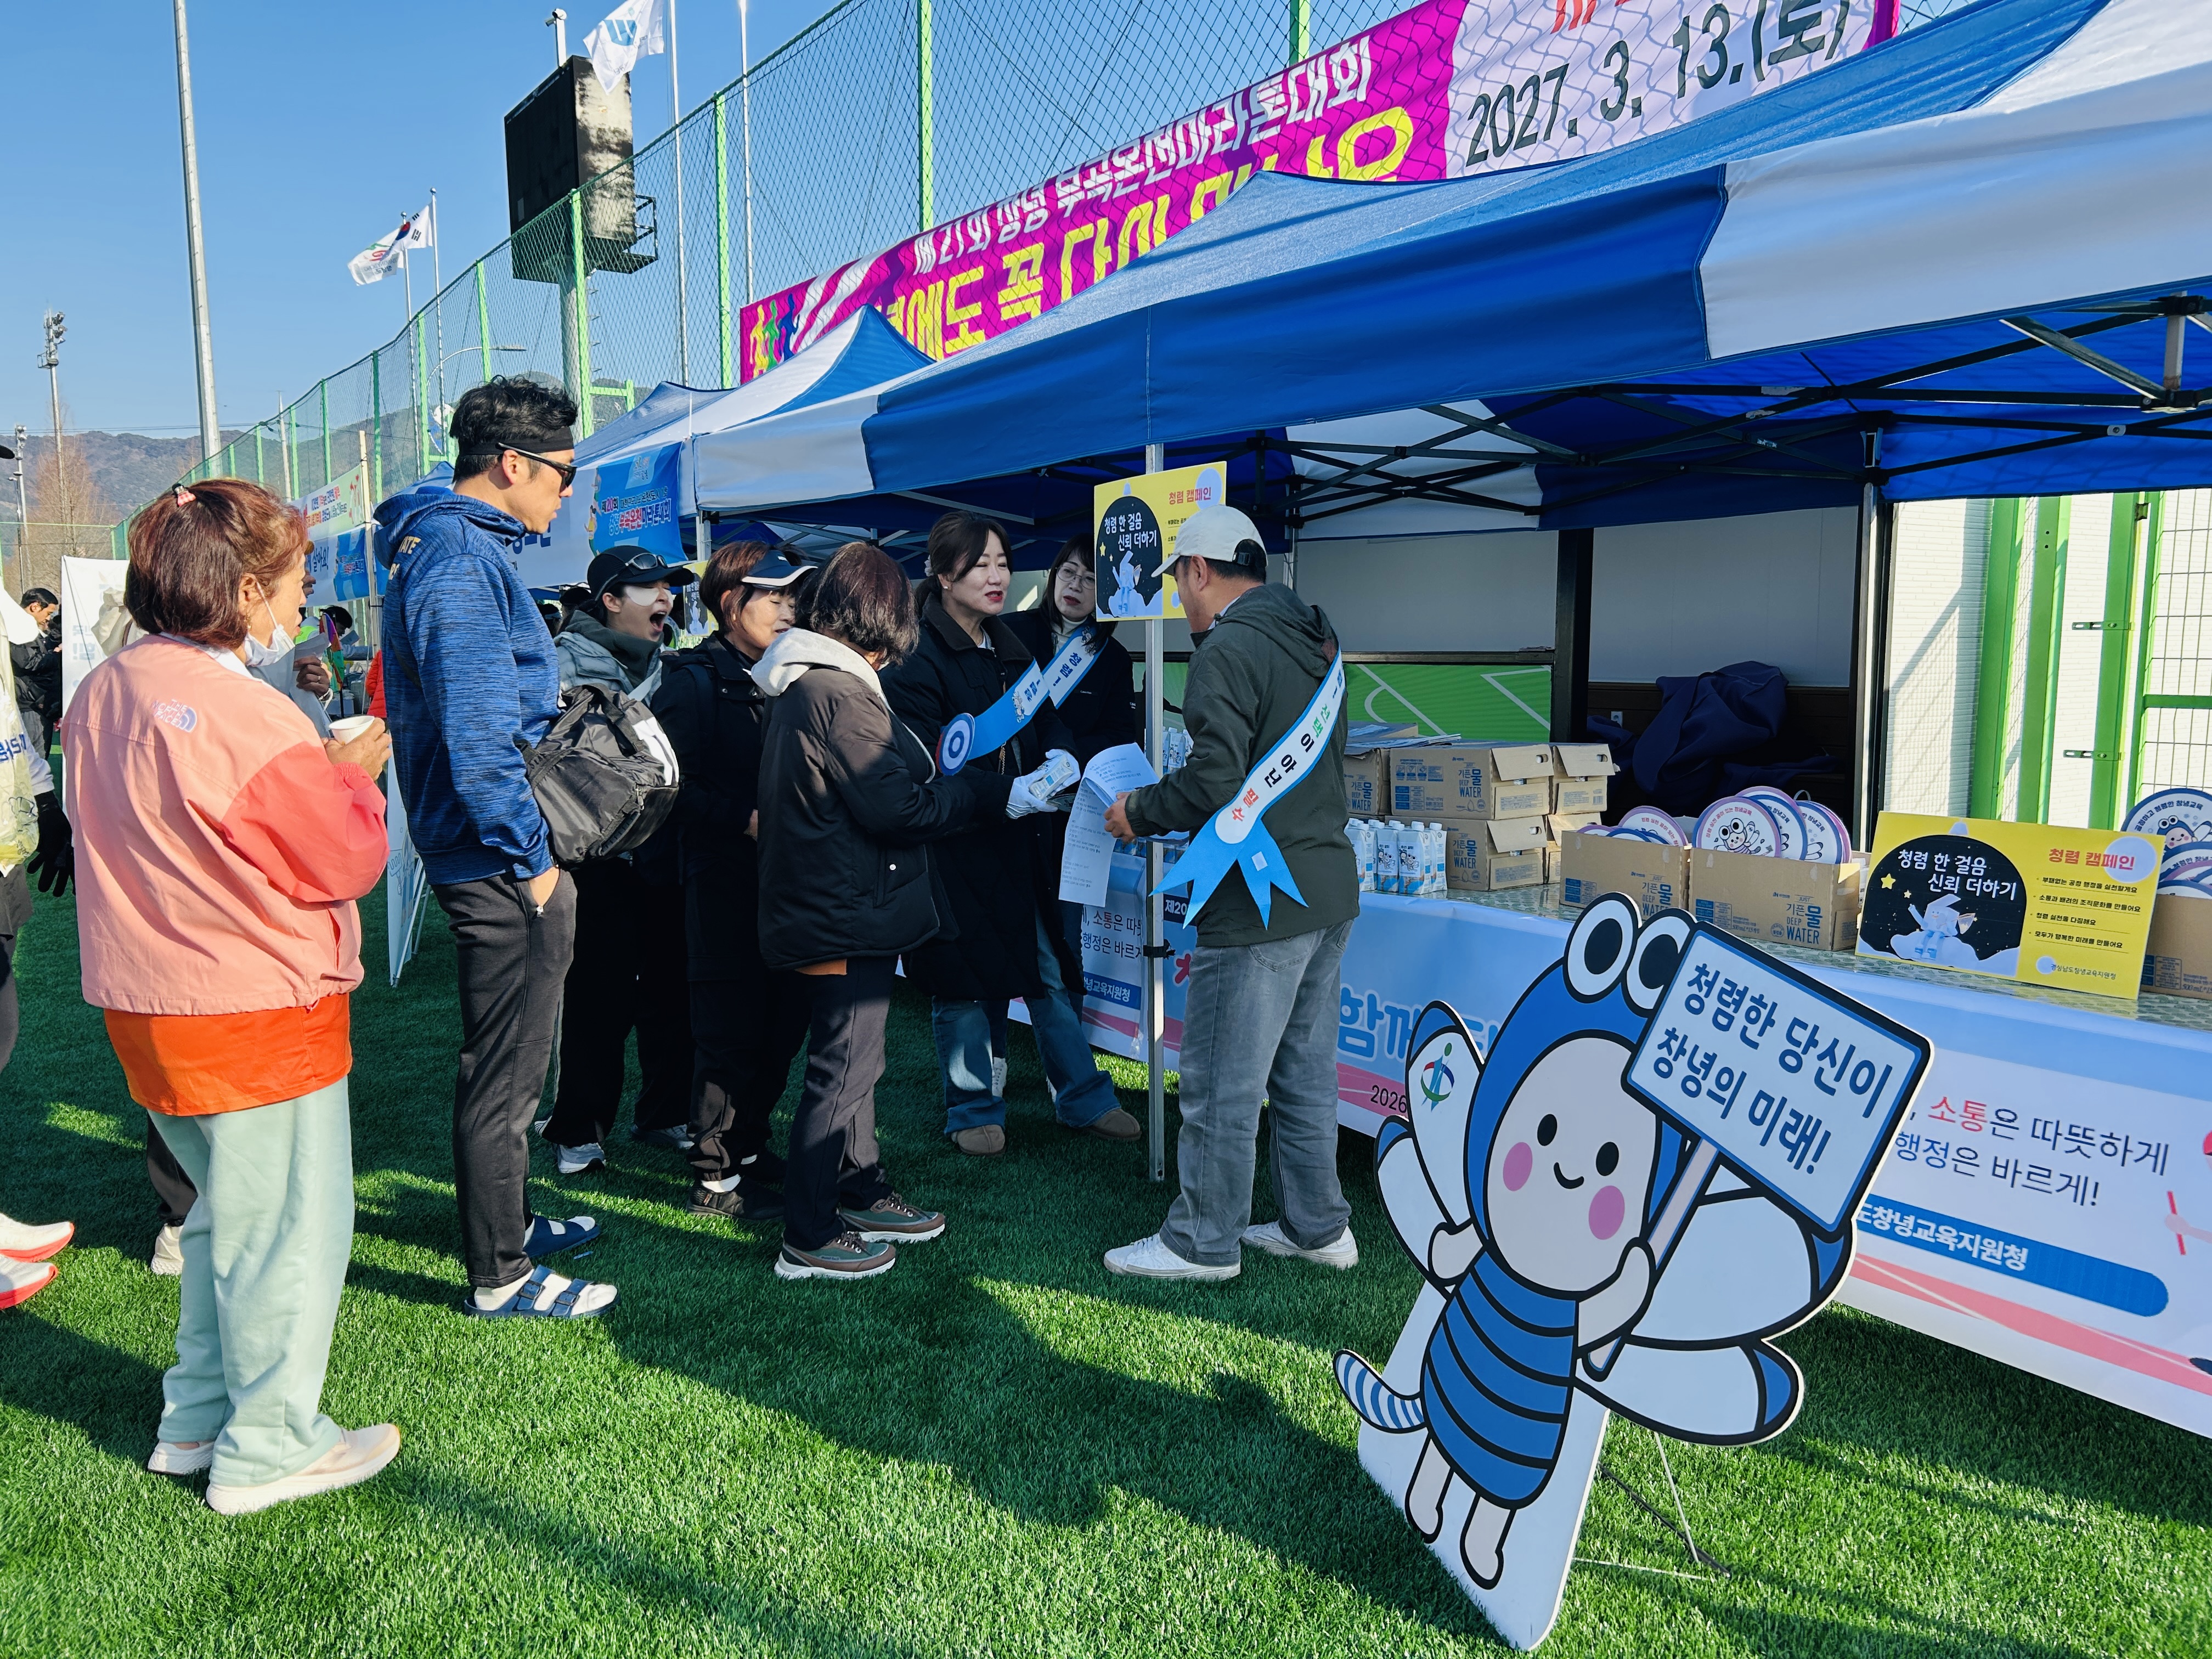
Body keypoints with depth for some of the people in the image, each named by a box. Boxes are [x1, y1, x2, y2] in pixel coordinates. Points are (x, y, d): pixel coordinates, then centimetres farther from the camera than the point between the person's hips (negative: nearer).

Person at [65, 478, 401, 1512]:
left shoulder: (104, 694, 5)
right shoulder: (247, 717, -22)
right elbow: (347, 861, -16)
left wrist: (317, 771, 9)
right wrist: (354, 774, 0)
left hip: (148, 1002, 9)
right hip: (256, 1011, -9)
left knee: (231, 1213, 24)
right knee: (292, 1226, 6)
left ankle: (198, 1418, 35)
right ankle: (268, 1449, 19)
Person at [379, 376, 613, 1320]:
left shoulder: (445, 544, 14)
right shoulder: (462, 562, -20)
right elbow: (476, 738, -26)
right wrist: (532, 859, -20)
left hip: (490, 854, 11)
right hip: (500, 861, -11)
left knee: (505, 1056, 22)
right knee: (505, 1070, 1)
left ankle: (504, 1221, 38)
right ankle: (500, 1276, 15)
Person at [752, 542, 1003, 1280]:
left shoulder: (799, 687, 12)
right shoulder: (840, 694, -21)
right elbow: (900, 810, -21)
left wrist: (943, 778, 11)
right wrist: (996, 789, -13)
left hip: (829, 908, 11)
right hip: (848, 918, -11)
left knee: (852, 1059, 21)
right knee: (841, 1069, -1)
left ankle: (863, 1195, 36)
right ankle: (808, 1241, 9)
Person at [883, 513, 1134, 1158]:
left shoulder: (1010, 648, 11)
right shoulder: (918, 658, -13)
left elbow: (1044, 716, 17)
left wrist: (1058, 754, -6)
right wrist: (1002, 793, -28)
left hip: (1013, 839, 6)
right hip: (950, 844, -6)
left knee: (1048, 972, 11)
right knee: (963, 983, 6)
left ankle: (1084, 1099, 23)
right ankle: (974, 1111, 23)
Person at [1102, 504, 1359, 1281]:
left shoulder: (1228, 650, -14)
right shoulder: (1312, 640, 14)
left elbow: (1215, 783, -22)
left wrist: (1141, 812, -4)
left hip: (1261, 903, -9)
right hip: (1329, 890, 9)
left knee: (1222, 1085, 3)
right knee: (1305, 1072, 18)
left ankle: (1203, 1242, 15)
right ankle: (1317, 1227, 29)